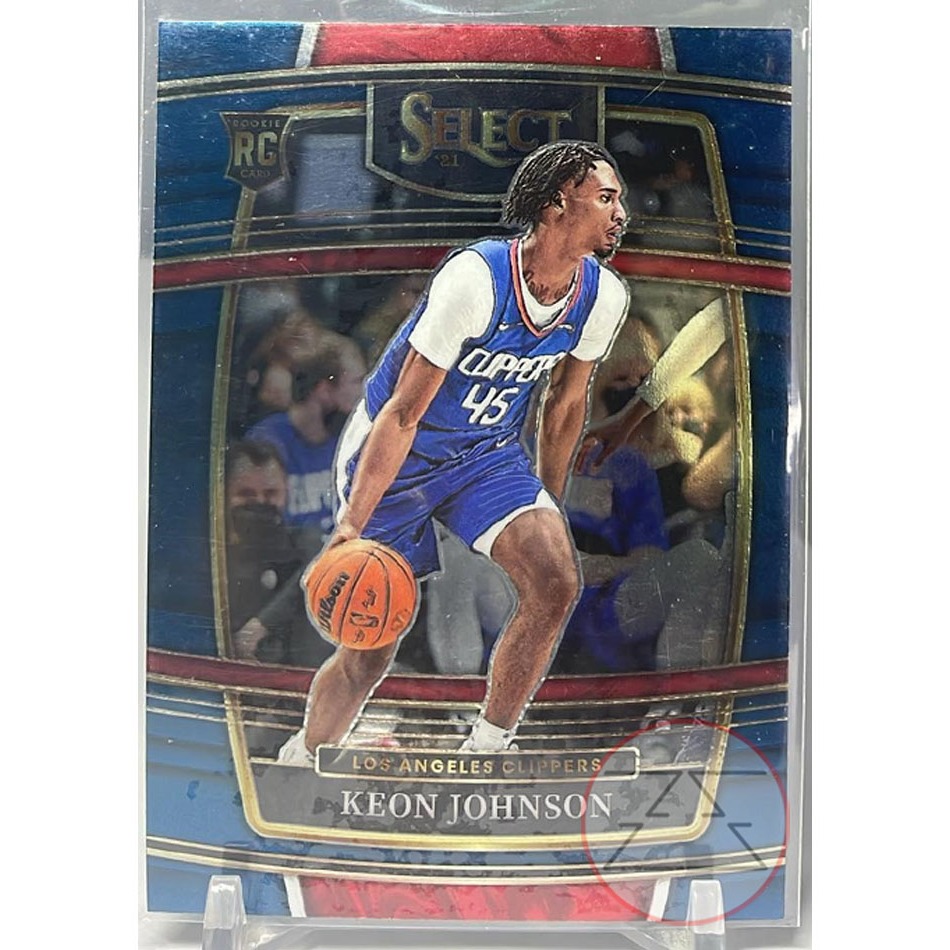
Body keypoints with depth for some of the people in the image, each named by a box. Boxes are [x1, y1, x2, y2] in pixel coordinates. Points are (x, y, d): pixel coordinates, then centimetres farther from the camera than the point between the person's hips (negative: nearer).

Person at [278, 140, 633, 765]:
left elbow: (566, 401, 6)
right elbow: (404, 412, -24)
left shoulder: (605, 296, -10)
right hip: (395, 455, -5)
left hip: (488, 453, 5)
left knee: (557, 580, -21)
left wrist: (546, 510, 13)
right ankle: (299, 762, 29)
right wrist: (353, 525, -25)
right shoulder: (475, 278, -28)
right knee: (370, 652, 0)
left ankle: (486, 752, -3)